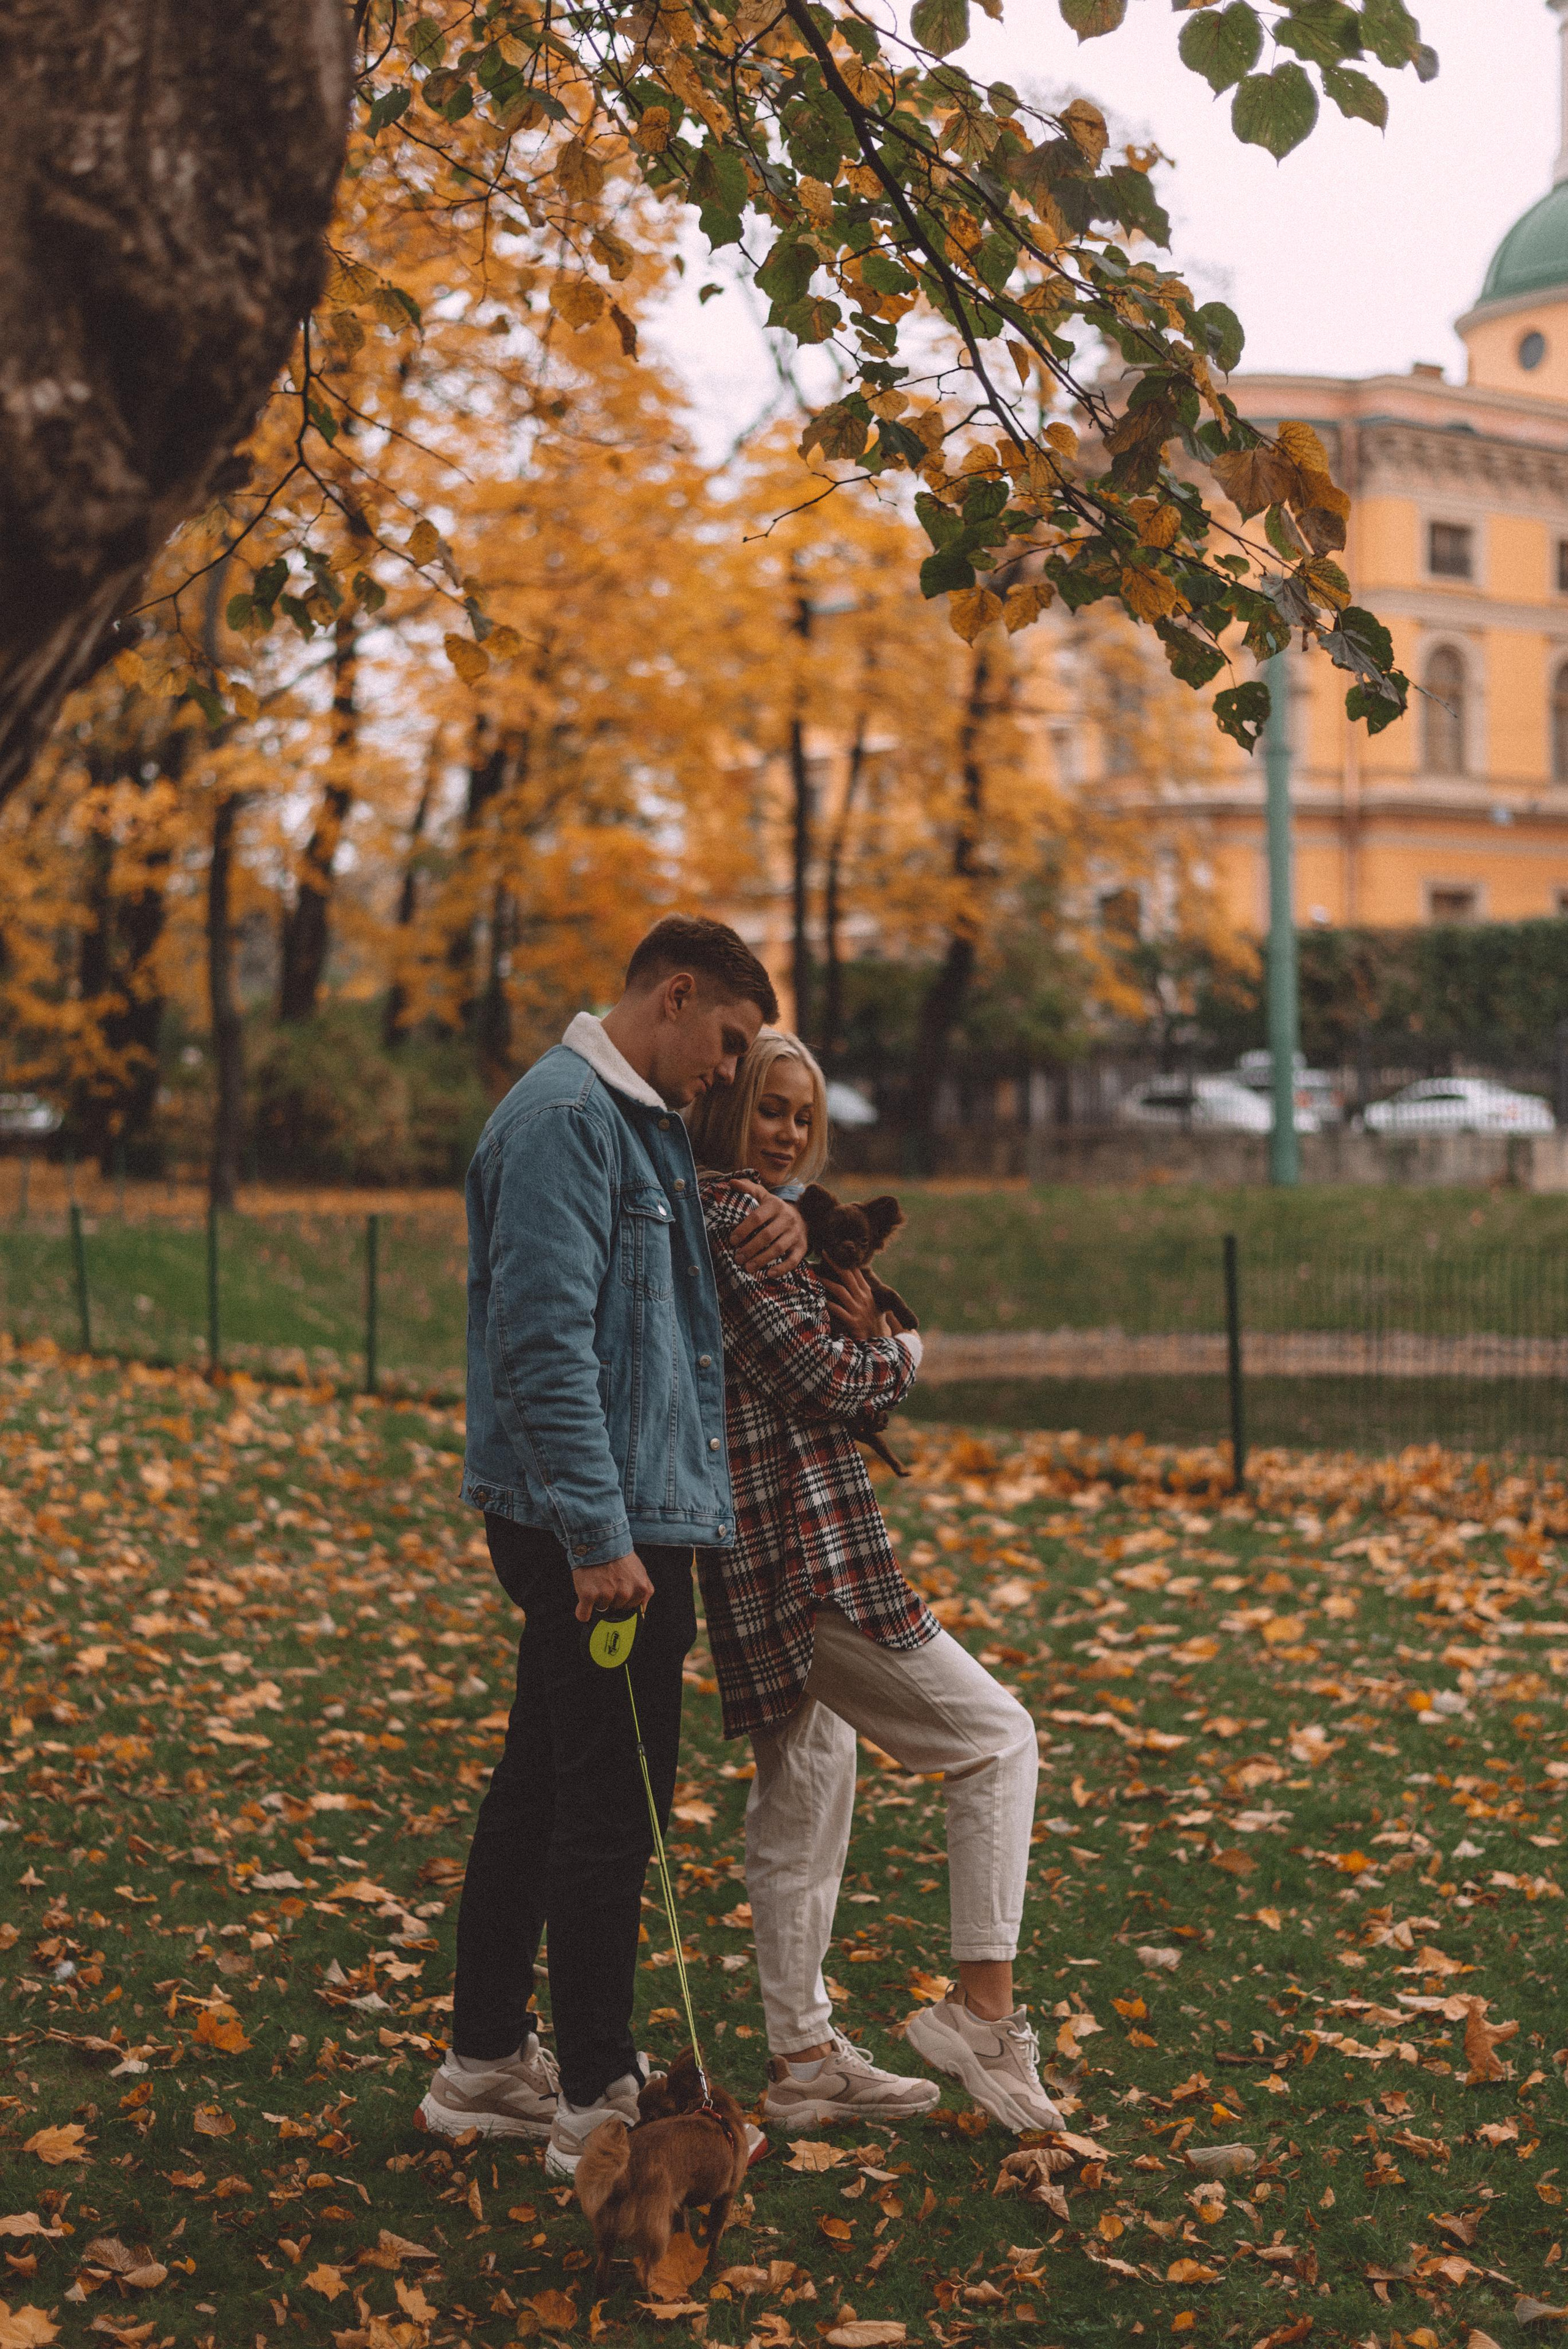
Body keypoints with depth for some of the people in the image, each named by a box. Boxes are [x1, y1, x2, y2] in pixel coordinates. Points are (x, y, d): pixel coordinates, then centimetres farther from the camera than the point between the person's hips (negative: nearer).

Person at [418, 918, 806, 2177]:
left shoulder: (646, 1121, 16)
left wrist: (772, 1220, 5)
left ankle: (486, 2060, 26)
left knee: (544, 1784, 16)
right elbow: (546, 1339, -23)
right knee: (613, 1805, -4)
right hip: (602, 1520, -10)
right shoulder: (563, 1116, -15)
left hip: (640, 1506, 10)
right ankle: (597, 2104, 4)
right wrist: (598, 1535, -25)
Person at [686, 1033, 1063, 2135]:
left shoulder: (766, 1216, 19)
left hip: (761, 1559, 10)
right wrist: (900, 1351, 4)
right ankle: (984, 2007, -4)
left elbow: (842, 1379, 18)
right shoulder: (737, 1217, -13)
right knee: (997, 1736, -3)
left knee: (804, 1790, 14)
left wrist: (864, 1339, -2)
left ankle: (804, 2058, 20)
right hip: (802, 1543, -10)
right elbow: (825, 1383, -15)